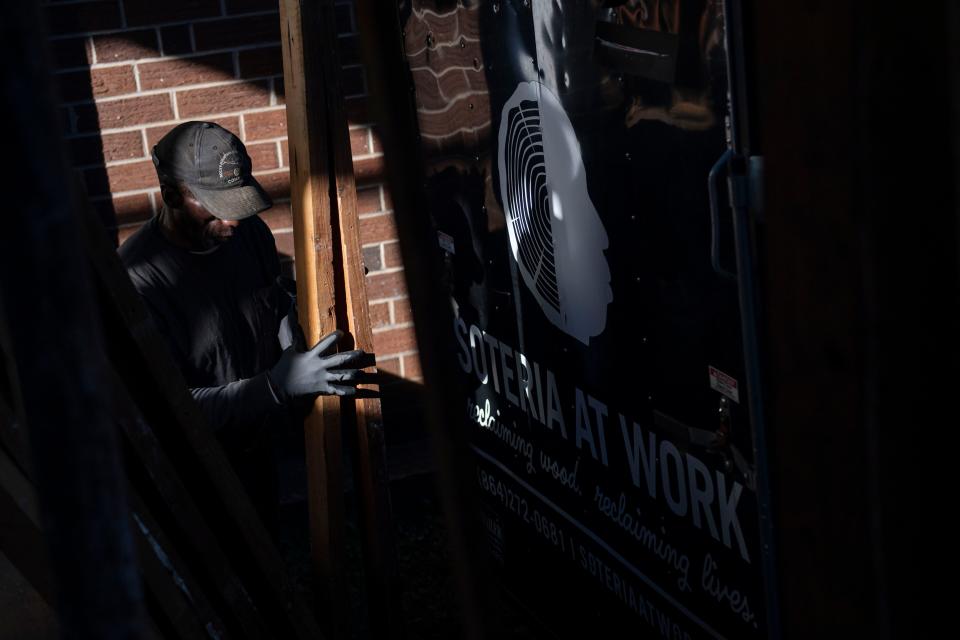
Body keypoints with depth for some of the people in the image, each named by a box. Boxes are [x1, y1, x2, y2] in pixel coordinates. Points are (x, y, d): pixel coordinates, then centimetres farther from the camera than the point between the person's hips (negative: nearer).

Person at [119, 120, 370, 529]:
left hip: (257, 450, 6)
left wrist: (296, 355, -13)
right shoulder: (137, 280, -32)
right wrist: (279, 386, -40)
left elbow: (282, 308, 10)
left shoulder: (250, 233, -10)